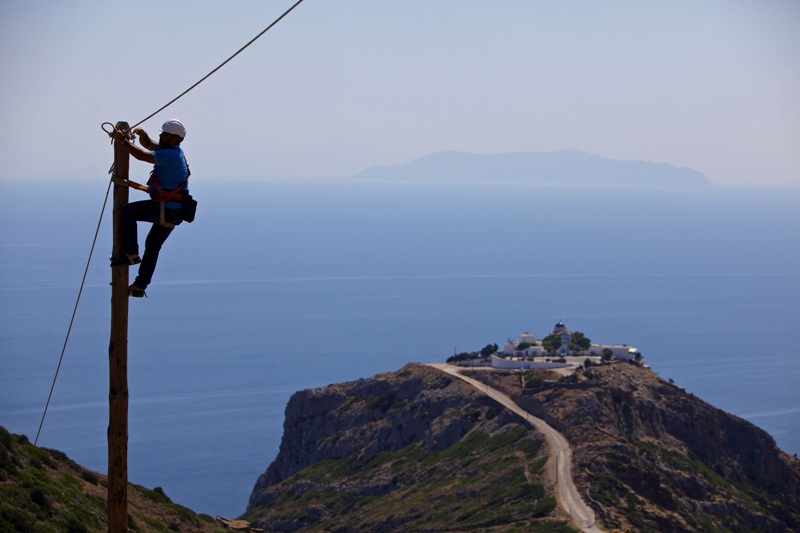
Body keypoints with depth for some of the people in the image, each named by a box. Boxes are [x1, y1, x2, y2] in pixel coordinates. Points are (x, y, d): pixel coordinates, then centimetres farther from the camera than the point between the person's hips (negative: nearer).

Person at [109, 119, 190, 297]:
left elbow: (142, 155, -22)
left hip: (166, 209, -10)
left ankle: (131, 254, -6)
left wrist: (122, 140, -13)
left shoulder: (170, 155, -17)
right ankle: (140, 286, 19)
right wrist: (142, 134, 5)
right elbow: (148, 144, 26)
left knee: (128, 211, -7)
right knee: (153, 245, 15)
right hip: (174, 212, 10)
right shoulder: (171, 150, 14)